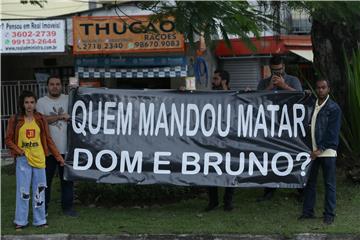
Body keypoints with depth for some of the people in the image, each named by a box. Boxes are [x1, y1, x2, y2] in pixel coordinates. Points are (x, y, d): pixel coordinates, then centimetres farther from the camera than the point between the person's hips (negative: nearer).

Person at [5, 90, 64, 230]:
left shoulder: (41, 119, 4)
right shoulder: (15, 120, -1)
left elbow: (48, 140, 7)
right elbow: (8, 140, 2)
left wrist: (58, 156, 4)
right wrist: (18, 151, -13)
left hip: (39, 159, 2)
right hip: (23, 160, -2)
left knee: (39, 191, 8)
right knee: (23, 191, 1)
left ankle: (39, 220, 18)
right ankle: (20, 221, 11)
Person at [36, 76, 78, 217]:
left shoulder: (68, 99, 7)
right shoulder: (42, 102, 1)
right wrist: (60, 116, -14)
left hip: (66, 147, 2)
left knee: (67, 178, 8)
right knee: (46, 179, 5)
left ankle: (67, 207, 17)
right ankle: (43, 207, 14)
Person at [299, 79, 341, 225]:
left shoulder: (334, 108, -7)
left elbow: (333, 132, -11)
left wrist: (320, 150, -14)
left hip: (327, 151, -5)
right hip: (313, 150, 5)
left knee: (329, 184, 2)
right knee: (309, 181, 9)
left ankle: (329, 214, 8)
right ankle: (308, 211, 18)